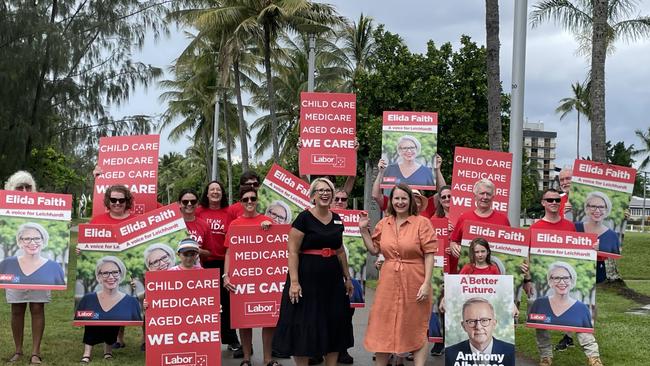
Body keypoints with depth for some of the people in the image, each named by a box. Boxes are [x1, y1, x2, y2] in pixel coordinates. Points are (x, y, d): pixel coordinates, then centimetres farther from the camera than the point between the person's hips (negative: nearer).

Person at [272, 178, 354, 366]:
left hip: (332, 279, 6)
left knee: (334, 324, 9)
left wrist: (347, 277, 18)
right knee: (304, 326, 0)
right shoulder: (304, 218, -9)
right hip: (307, 278, -6)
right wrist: (294, 281, -19)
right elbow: (293, 252, -12)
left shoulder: (337, 219, 9)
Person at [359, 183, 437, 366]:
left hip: (414, 282, -4)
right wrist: (364, 230, 3)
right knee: (384, 328, 10)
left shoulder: (422, 222, -6)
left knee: (416, 329, 6)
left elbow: (429, 254, -9)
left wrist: (426, 283, -15)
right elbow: (374, 250, 13)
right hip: (389, 282, 4)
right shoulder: (383, 224, 8)